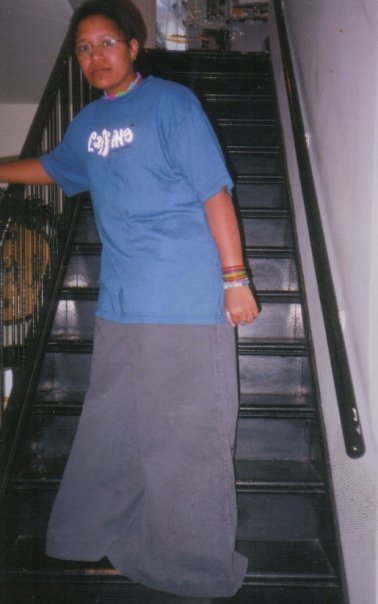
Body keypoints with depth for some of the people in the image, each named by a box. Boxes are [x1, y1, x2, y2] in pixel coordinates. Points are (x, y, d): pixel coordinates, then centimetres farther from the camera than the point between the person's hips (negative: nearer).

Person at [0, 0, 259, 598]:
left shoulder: (171, 102, -4)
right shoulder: (87, 123, 15)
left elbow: (215, 192, -9)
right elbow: (50, 168, 34)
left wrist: (236, 278, -13)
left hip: (187, 302, -6)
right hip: (120, 304, 6)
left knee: (187, 435, 3)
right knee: (110, 431, 18)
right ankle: (91, 535, 39)